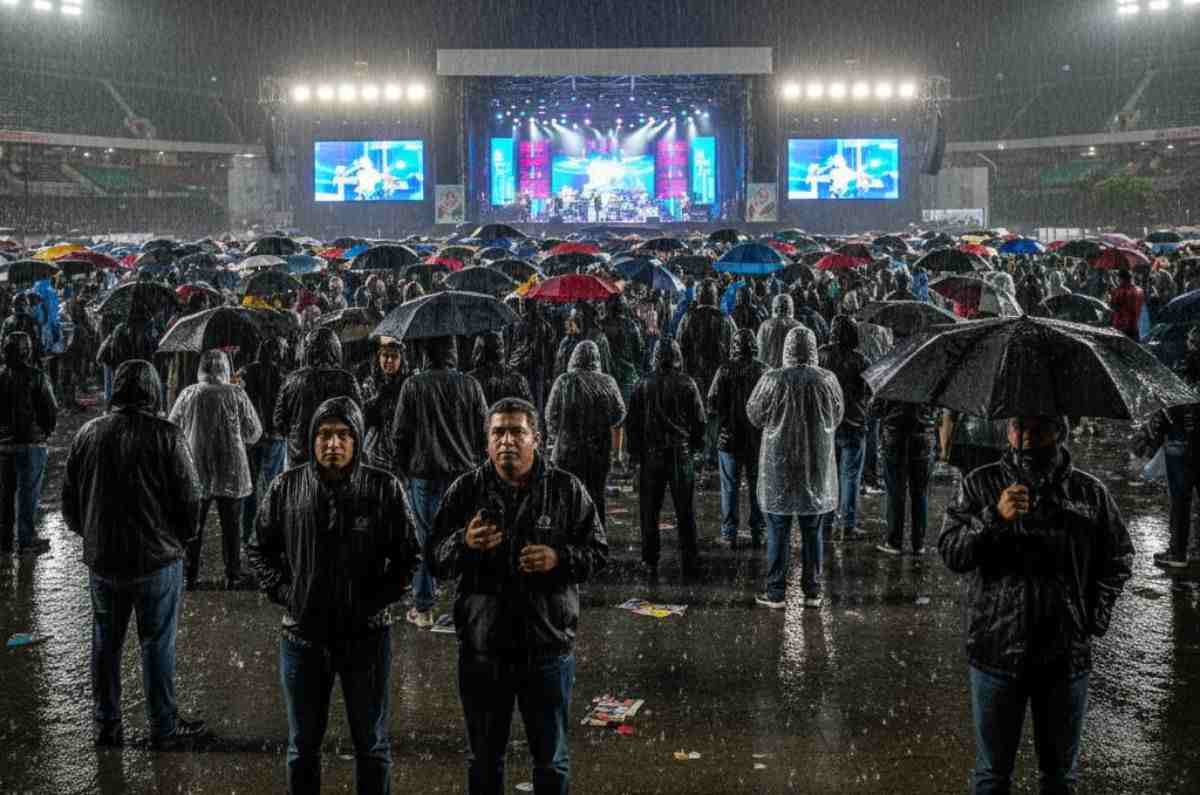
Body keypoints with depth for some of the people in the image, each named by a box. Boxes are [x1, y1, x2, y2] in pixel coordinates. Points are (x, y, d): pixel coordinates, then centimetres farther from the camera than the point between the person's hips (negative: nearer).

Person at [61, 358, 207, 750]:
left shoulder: (87, 434, 1)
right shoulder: (166, 435, -13)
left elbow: (70, 500, 8)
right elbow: (189, 498, -12)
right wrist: (180, 538, 6)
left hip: (102, 559, 4)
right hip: (157, 559, -4)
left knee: (106, 644, 16)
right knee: (158, 644, 7)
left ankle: (107, 725, 26)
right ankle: (164, 728, 16)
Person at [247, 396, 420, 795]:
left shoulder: (385, 488, -7)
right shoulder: (286, 487, -2)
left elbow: (408, 554, -1)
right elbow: (259, 549, 9)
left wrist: (377, 600, -9)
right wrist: (282, 593, -2)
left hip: (367, 635, -1)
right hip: (303, 636, 2)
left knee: (373, 745, 12)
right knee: (303, 746, 15)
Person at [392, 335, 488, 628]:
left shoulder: (413, 386, -5)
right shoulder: (471, 385, -1)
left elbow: (399, 434, -2)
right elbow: (485, 433, 4)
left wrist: (405, 471, 11)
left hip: (424, 475, -1)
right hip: (464, 474, 1)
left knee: (426, 539, 7)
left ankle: (422, 609, 12)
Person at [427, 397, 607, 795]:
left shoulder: (567, 489, -1)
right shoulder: (465, 490, 0)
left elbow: (598, 552, 1)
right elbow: (435, 558, 0)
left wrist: (559, 558, -19)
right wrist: (464, 544, -22)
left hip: (548, 647, -1)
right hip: (482, 649, 1)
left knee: (552, 760, 14)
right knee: (483, 758, 16)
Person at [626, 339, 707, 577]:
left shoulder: (642, 386, -1)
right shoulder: (687, 384, -4)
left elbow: (632, 422, 3)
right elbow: (699, 420, 0)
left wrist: (634, 452, 11)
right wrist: (696, 446, 14)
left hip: (650, 455, 1)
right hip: (681, 456, 0)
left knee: (649, 511, 7)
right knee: (685, 511, 6)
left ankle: (650, 562, 10)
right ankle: (689, 562, 8)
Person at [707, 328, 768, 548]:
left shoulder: (725, 370, -9)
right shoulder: (764, 371, -5)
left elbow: (712, 404, -10)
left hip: (730, 438, -1)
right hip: (758, 439, 1)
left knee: (730, 488, 6)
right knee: (757, 486, 11)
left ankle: (729, 535, 6)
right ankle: (757, 534, 14)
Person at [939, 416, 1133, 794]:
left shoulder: (1090, 492, 0)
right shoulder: (981, 485, -4)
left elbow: (1119, 557, 11)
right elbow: (950, 553, -11)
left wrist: (1095, 616, 0)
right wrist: (994, 518, -27)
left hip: (1066, 657, 1)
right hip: (996, 652, -1)